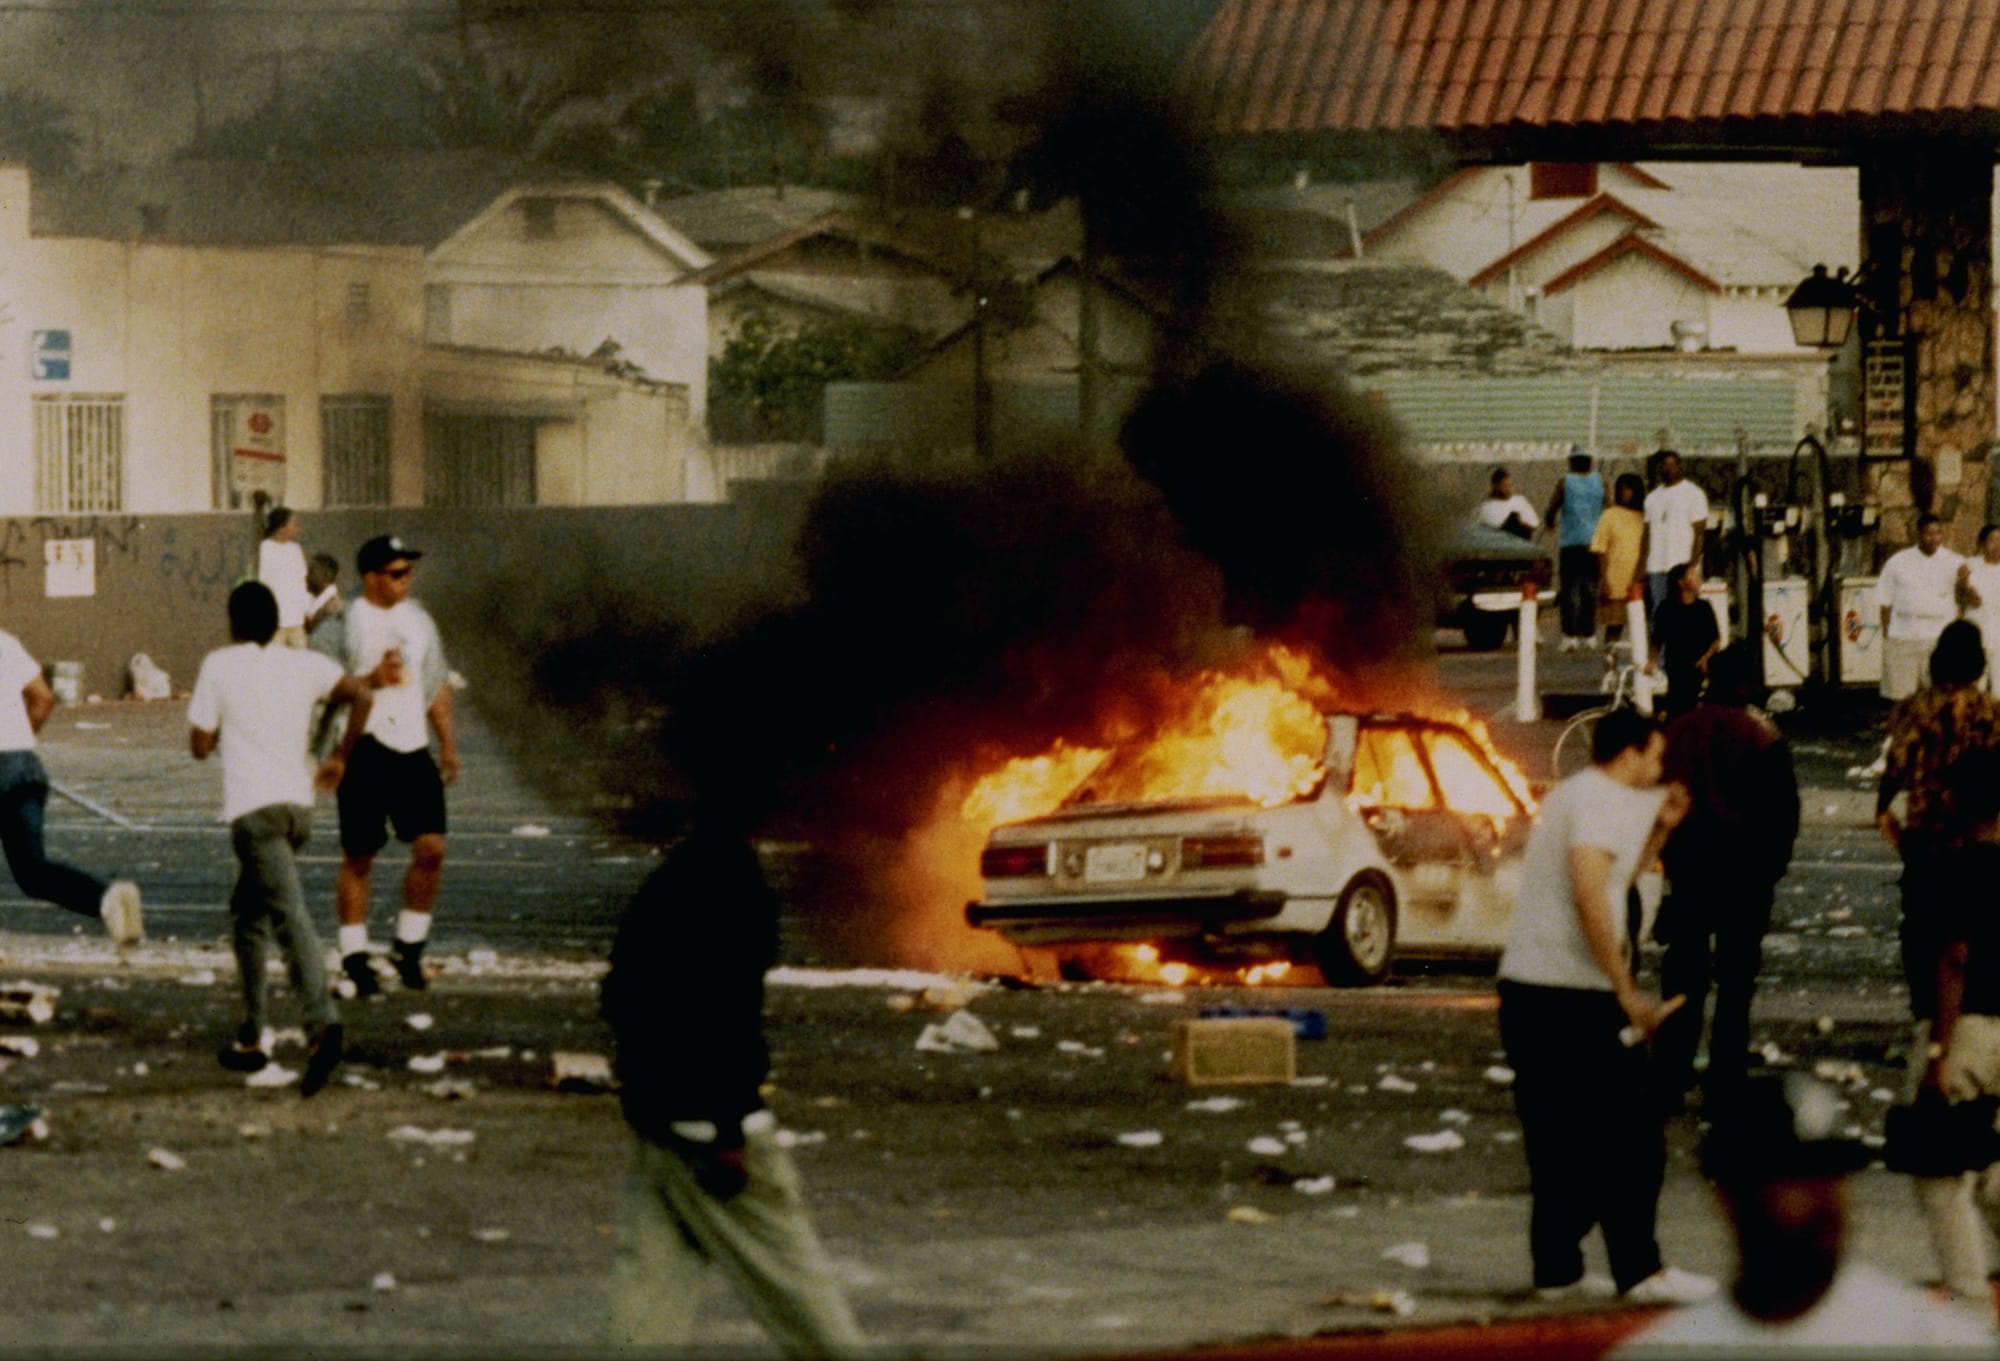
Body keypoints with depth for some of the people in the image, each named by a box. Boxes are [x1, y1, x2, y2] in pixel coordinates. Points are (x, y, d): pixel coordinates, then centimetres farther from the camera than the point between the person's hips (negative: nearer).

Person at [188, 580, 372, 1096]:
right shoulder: (306, 666, 10)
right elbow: (359, 694, -2)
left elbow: (200, 746, 3)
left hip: (253, 807, -6)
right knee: (248, 914, 22)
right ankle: (254, 1037, 23)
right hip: (298, 803, 6)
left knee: (289, 916, -19)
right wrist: (341, 757, 9)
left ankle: (322, 1021, -38)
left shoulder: (219, 667, 1)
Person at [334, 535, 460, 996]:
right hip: (365, 752, -5)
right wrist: (373, 679, -26)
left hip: (412, 750, 5)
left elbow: (437, 684, 23)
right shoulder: (348, 623, -7)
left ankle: (409, 946, 10)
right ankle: (354, 957, 12)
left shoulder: (416, 620, 13)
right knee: (358, 856, 2)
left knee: (431, 847, -5)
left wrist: (448, 744, 21)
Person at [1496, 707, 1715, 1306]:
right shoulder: (1603, 801, -10)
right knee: (1628, 1129, -3)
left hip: (1524, 988, 9)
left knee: (1554, 1137, 12)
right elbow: (1590, 895, -23)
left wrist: (1660, 828, 22)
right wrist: (1627, 992, -21)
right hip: (1575, 993, -9)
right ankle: (1638, 1269, -4)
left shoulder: (1570, 796, 20)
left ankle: (1555, 1268, 12)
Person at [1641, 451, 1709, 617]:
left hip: (1682, 566, -5)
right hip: (1657, 568, 5)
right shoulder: (1652, 497, 17)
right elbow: (1647, 534, 16)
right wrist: (1642, 570, 6)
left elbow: (1699, 533, -4)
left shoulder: (1693, 494, 2)